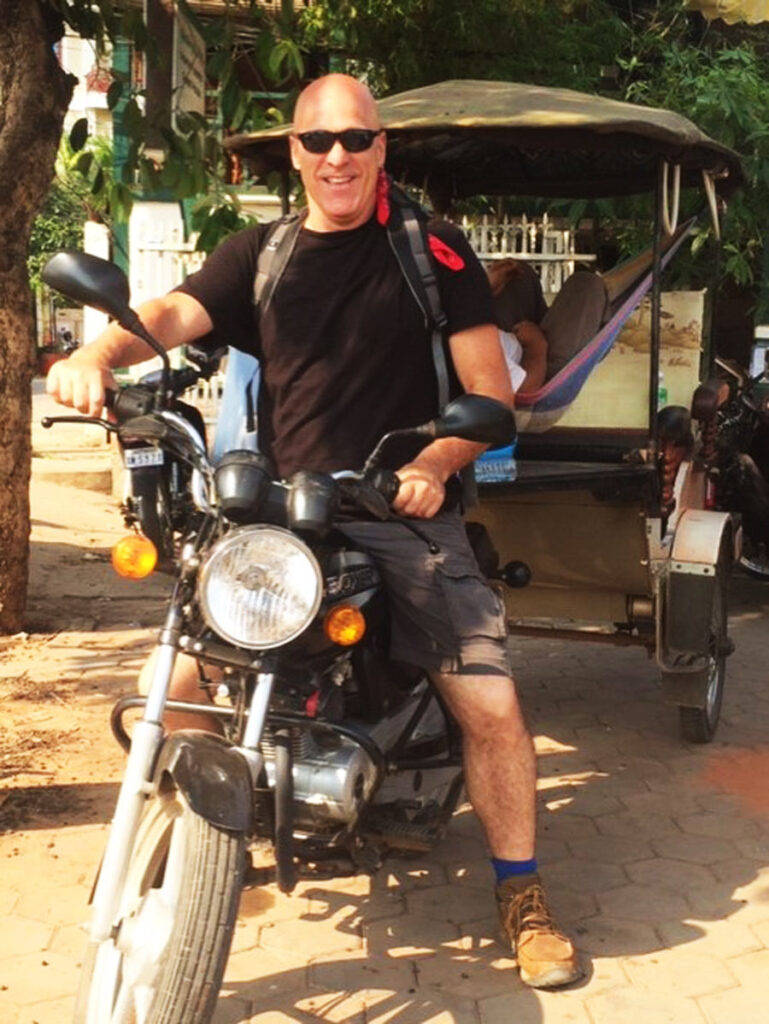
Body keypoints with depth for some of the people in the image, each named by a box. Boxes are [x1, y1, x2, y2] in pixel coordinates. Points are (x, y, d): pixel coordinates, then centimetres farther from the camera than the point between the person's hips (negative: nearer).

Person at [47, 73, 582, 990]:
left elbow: (490, 392, -1)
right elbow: (174, 313, -8)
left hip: (405, 514, -2)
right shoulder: (258, 255, 11)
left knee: (491, 705, -13)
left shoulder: (433, 252, 4)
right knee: (181, 683, -8)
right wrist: (97, 353, -30)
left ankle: (521, 896, 11)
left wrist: (434, 463, -21)